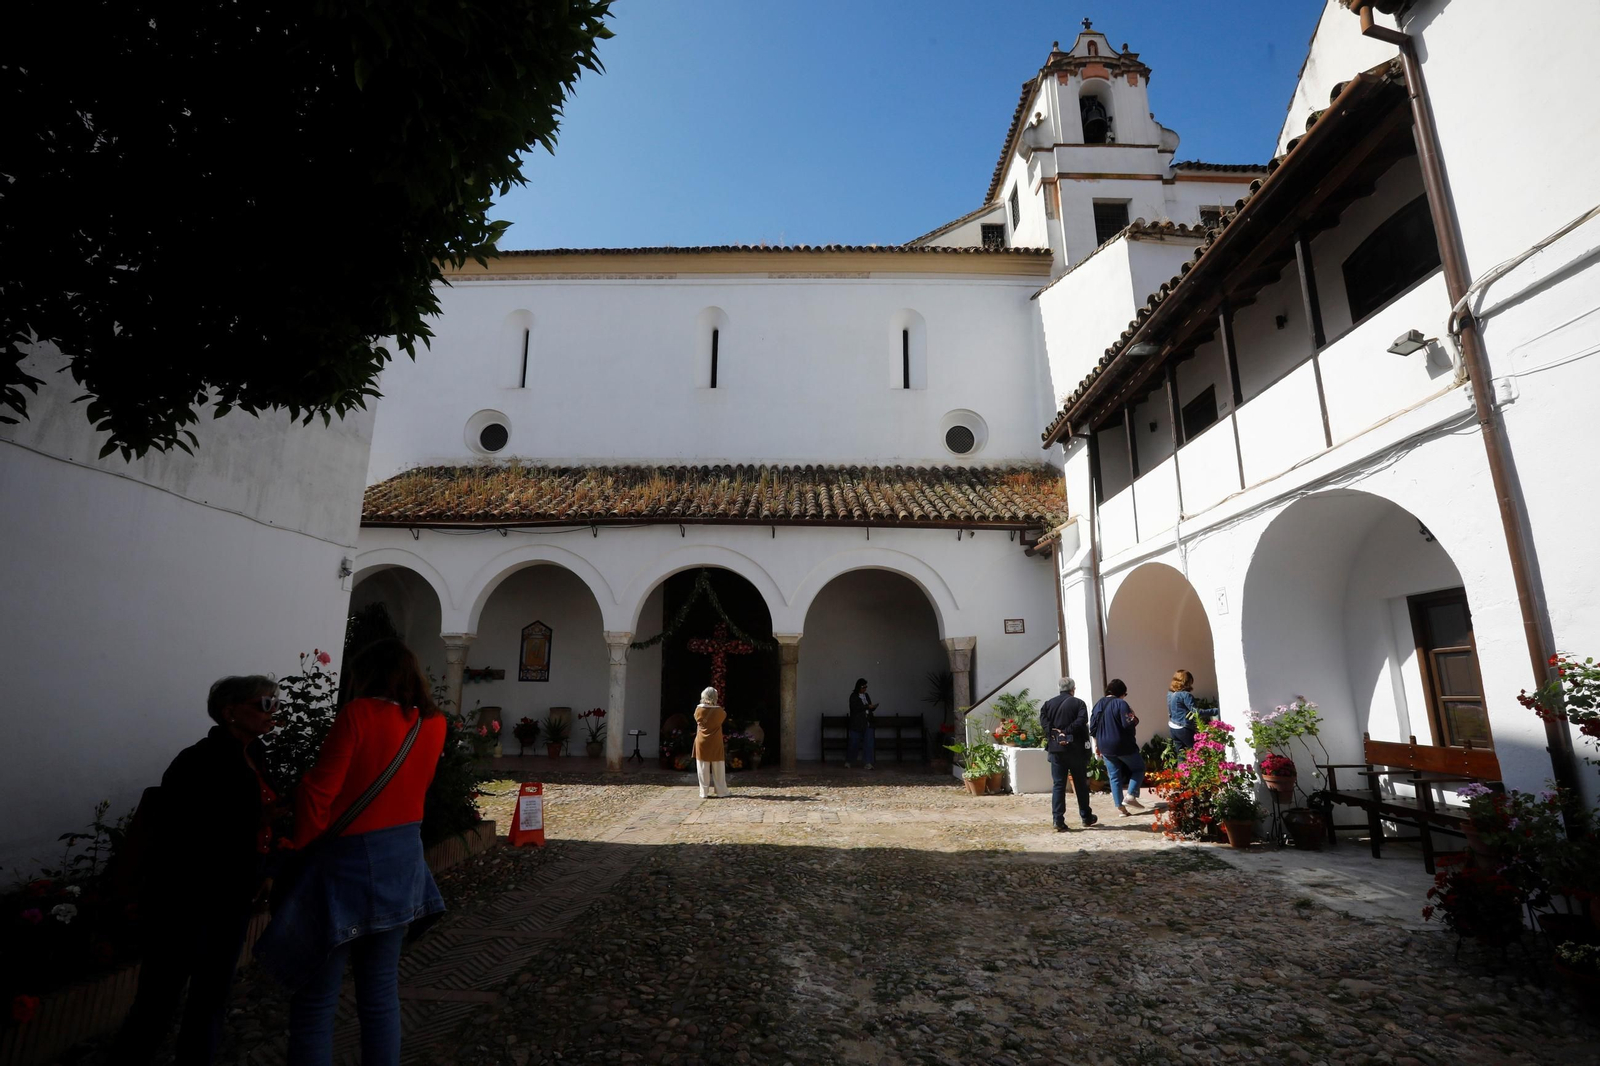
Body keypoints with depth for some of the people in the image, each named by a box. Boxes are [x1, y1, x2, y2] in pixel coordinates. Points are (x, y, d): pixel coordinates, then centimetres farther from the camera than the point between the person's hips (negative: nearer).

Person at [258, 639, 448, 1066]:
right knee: (381, 992, 17)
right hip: (403, 860, 5)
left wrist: (303, 847, -2)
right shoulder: (433, 723, 1)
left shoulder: (359, 713, -14)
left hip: (350, 862, -5)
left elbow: (318, 790, -13)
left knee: (315, 999, 8)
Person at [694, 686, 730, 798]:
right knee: (718, 770, 7)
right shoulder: (719, 711, -11)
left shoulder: (699, 710, -8)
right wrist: (717, 706, 18)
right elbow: (724, 715, 10)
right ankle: (721, 792, 12)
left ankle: (704, 793, 9)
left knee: (703, 770, 7)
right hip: (716, 744, -1)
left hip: (702, 744, 1)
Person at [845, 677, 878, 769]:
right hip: (857, 724, -5)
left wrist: (873, 707, -1)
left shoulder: (866, 696, 15)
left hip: (868, 723, 5)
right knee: (854, 744, 1)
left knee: (869, 743, -6)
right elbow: (854, 708, -17)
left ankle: (867, 763, -2)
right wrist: (867, 707, -19)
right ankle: (848, 762, 18)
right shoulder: (854, 696, -4)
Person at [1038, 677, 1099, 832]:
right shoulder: (1079, 703, -2)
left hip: (1055, 748, 2)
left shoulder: (1049, 704, 8)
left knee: (1058, 784, 3)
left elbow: (1043, 720, -7)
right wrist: (1067, 732, -17)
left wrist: (1055, 733, -13)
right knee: (1081, 784, 12)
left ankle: (1058, 820, -3)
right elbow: (1081, 721, -18)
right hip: (1075, 748, -2)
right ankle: (1086, 817, 24)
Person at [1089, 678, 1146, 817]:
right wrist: (1135, 718, 2)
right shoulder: (1121, 703, -12)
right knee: (1139, 768, 13)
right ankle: (1131, 796, -1)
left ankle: (1120, 807, 9)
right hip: (1123, 745, -6)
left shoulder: (1098, 705, 9)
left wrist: (1097, 746, 19)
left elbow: (1092, 728, 11)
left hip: (1105, 747, 6)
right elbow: (1128, 724, -19)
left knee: (1114, 777, 11)